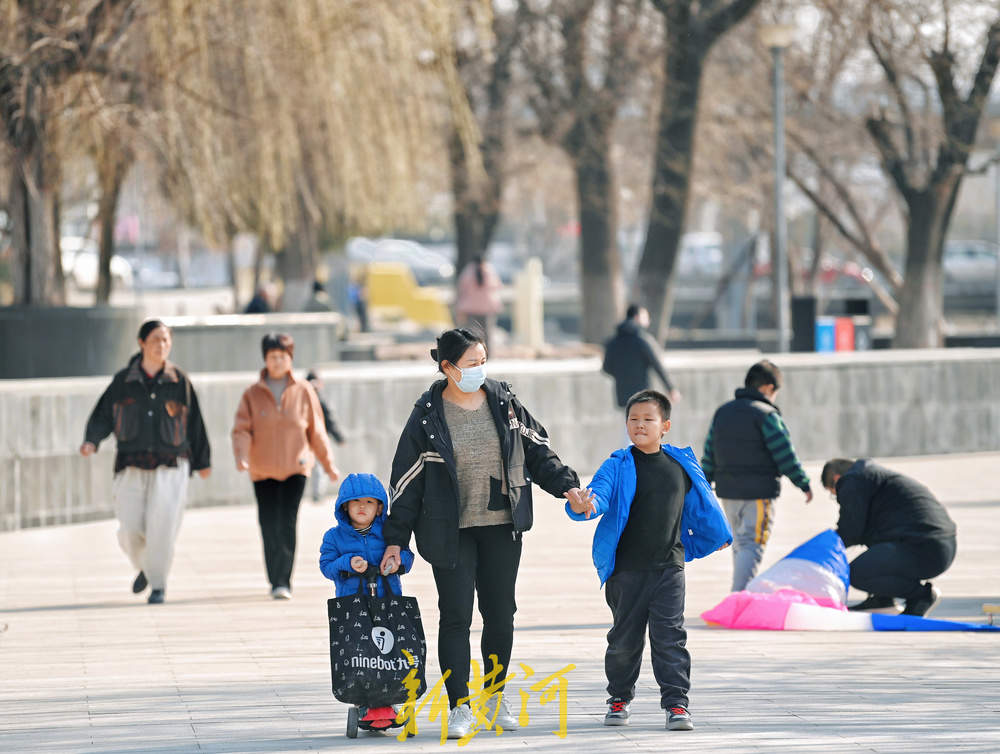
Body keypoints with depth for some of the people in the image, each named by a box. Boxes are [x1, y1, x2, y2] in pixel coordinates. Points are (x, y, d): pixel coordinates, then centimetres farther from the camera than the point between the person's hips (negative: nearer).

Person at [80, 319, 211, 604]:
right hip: (132, 467, 1)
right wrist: (92, 440, -11)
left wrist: (202, 461, 17)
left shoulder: (179, 381, 5)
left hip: (170, 466, -1)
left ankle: (158, 584, 0)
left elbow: (195, 423, 12)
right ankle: (145, 567, 28)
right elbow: (103, 415, 8)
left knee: (162, 525, -12)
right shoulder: (123, 381, 5)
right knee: (130, 530, -3)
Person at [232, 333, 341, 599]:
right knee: (269, 527, 1)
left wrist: (329, 464, 12)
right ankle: (275, 581, 14)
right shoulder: (253, 394, 3)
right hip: (263, 471, 1)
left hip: (295, 468, -1)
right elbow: (242, 429, -2)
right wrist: (241, 456, -20)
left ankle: (283, 582, -10)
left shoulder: (303, 391, 4)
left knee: (287, 525, -12)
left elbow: (316, 431, 10)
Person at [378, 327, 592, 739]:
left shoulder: (504, 401, 4)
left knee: (501, 613, 8)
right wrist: (396, 537, -2)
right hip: (451, 531, -3)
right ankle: (459, 708, 0)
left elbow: (538, 451, 13)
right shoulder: (427, 416, -4)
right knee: (456, 617, -4)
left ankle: (495, 698, 22)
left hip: (502, 527, 3)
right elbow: (407, 479, -1)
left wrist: (566, 485, 0)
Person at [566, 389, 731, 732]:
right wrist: (583, 506, -41)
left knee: (670, 636, -5)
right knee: (625, 636, 9)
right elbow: (598, 494, -18)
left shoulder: (682, 464, 6)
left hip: (669, 567, 1)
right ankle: (620, 698, 25)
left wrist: (715, 536, 32)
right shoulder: (618, 467, -3)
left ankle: (676, 702, -3)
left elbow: (701, 504, 21)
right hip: (626, 569, -1)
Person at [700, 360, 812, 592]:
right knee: (751, 545, -9)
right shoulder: (766, 415, -11)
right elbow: (785, 456, -11)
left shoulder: (722, 413, 11)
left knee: (740, 544, 19)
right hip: (758, 494, -7)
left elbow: (709, 457, 14)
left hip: (728, 493, 7)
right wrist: (804, 483, -1)